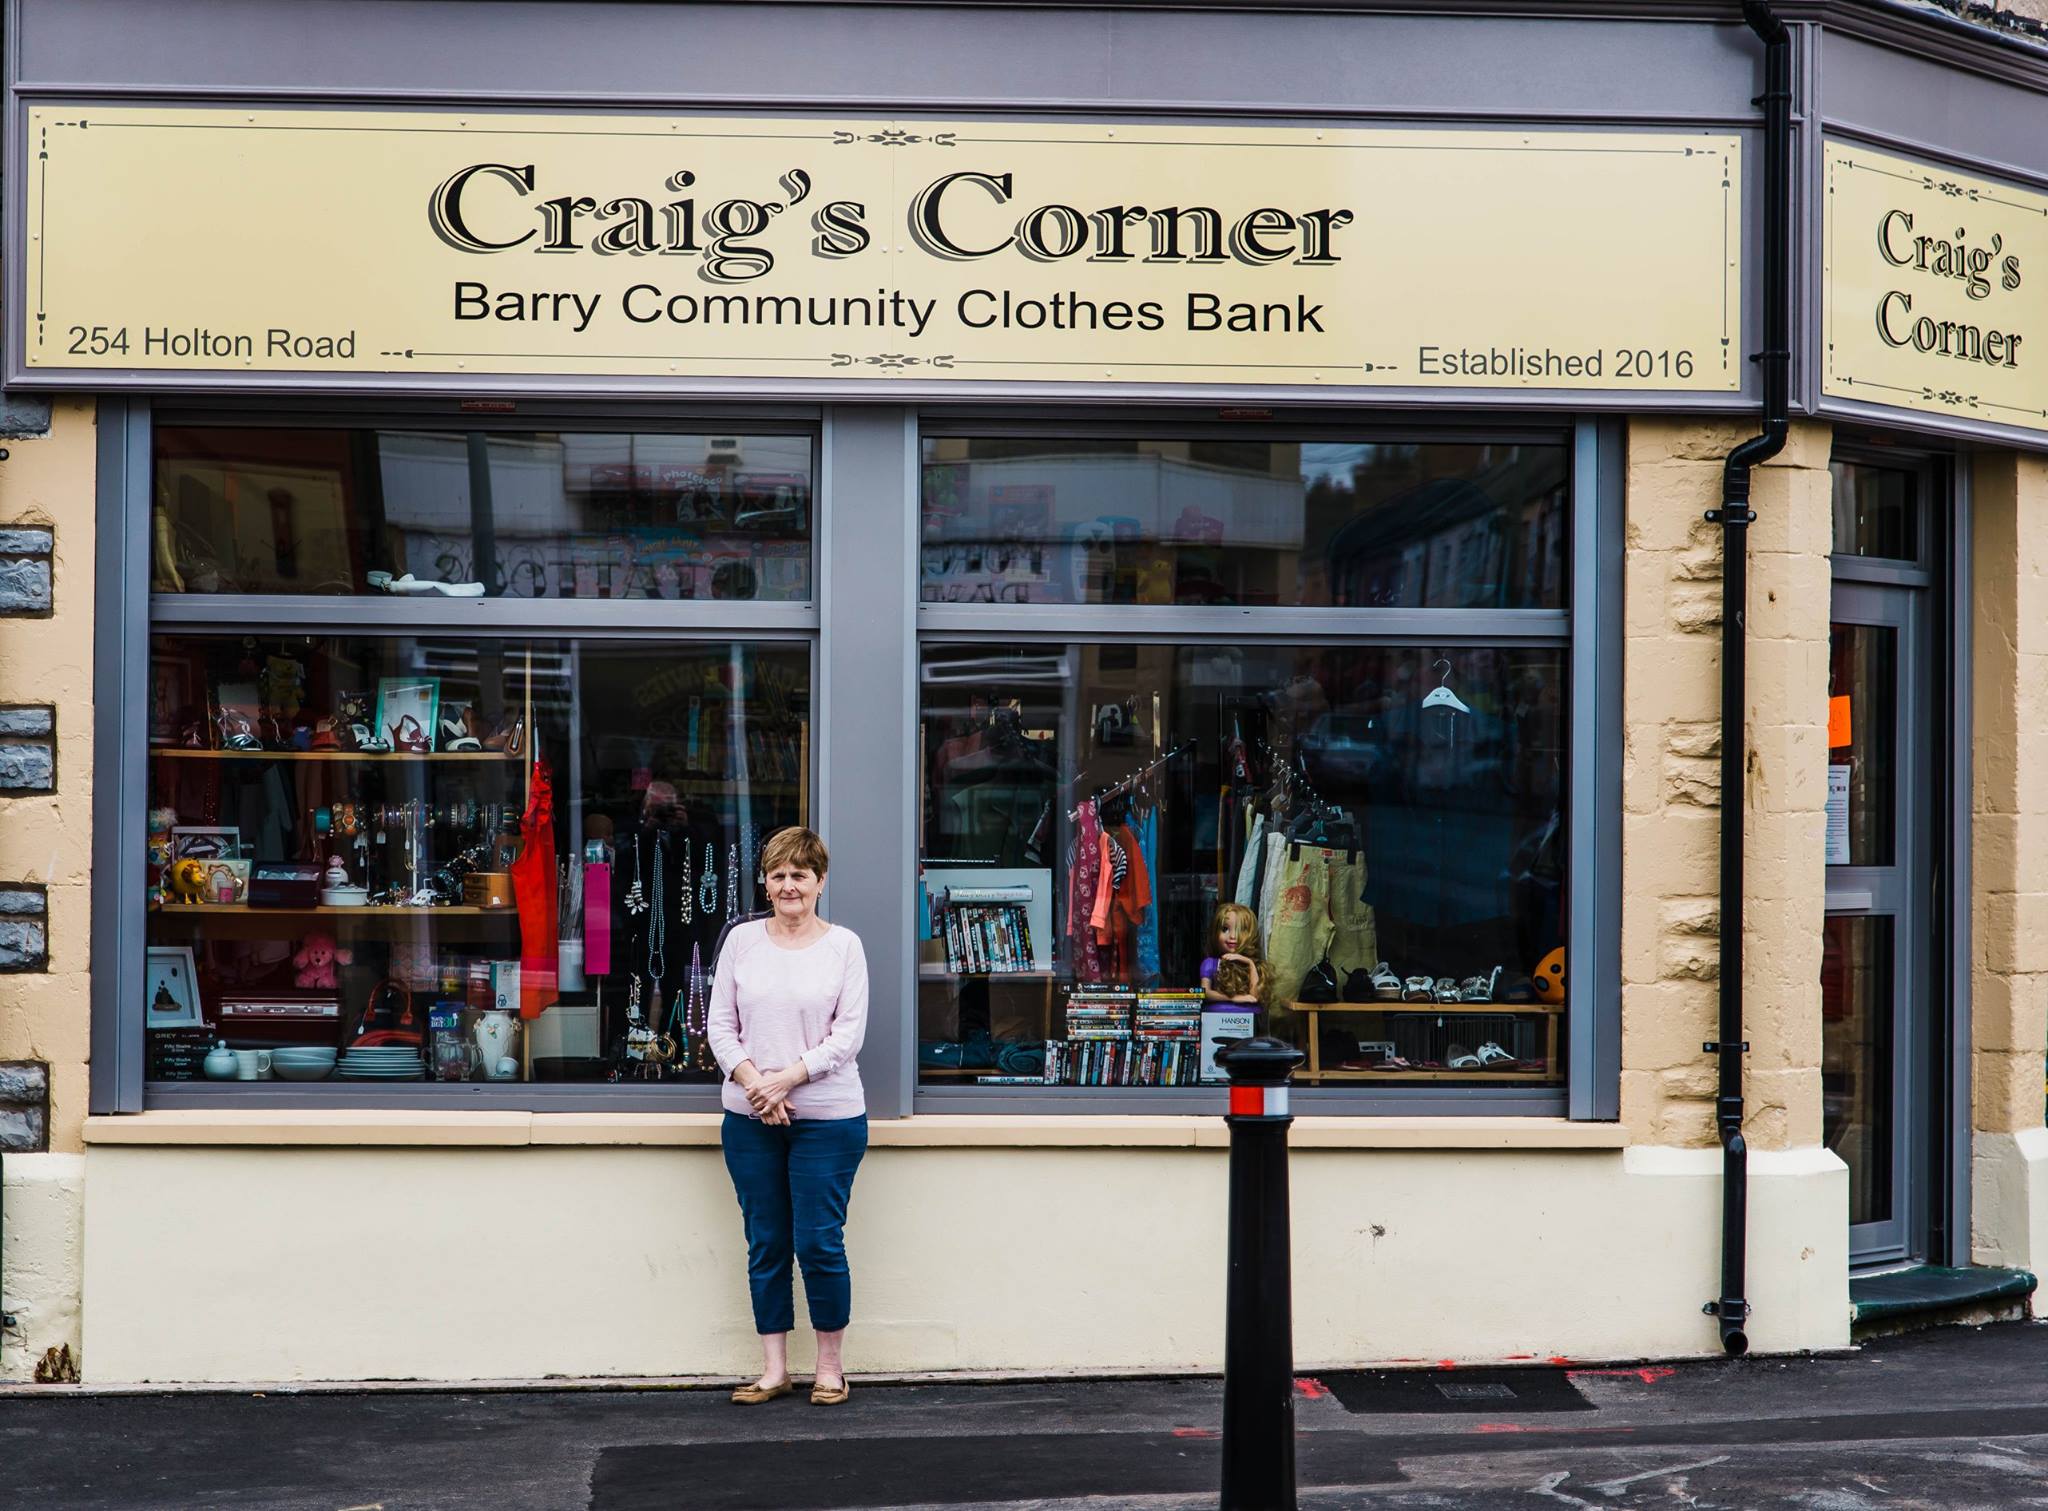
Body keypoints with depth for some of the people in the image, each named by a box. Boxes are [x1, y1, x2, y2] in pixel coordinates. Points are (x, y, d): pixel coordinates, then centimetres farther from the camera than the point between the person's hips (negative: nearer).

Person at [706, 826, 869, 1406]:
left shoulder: (843, 945, 0)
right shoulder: (742, 940, 5)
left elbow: (848, 1034, -5)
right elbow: (721, 1025, 4)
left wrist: (787, 1078, -15)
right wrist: (752, 1081, -11)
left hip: (827, 1117, -2)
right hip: (750, 1119, 3)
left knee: (819, 1243, -2)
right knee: (765, 1245, 8)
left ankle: (831, 1367, 13)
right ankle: (774, 1370, 17)